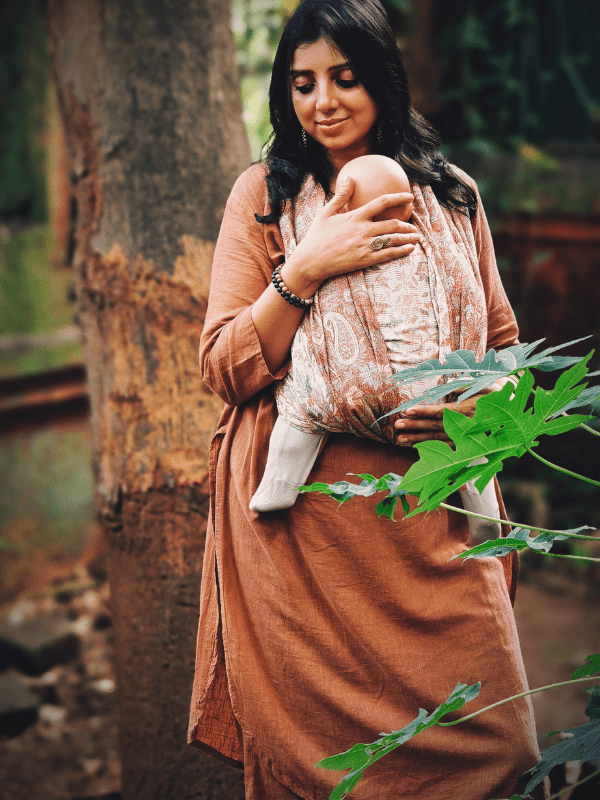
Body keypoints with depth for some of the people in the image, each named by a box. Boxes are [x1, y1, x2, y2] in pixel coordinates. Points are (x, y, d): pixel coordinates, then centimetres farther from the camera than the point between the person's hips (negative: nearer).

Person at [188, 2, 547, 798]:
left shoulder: (451, 194, 9)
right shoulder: (264, 194, 2)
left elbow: (503, 343, 15)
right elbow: (225, 370, -4)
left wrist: (474, 403, -6)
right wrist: (305, 270, -17)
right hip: (309, 516, -2)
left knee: (486, 734, 2)